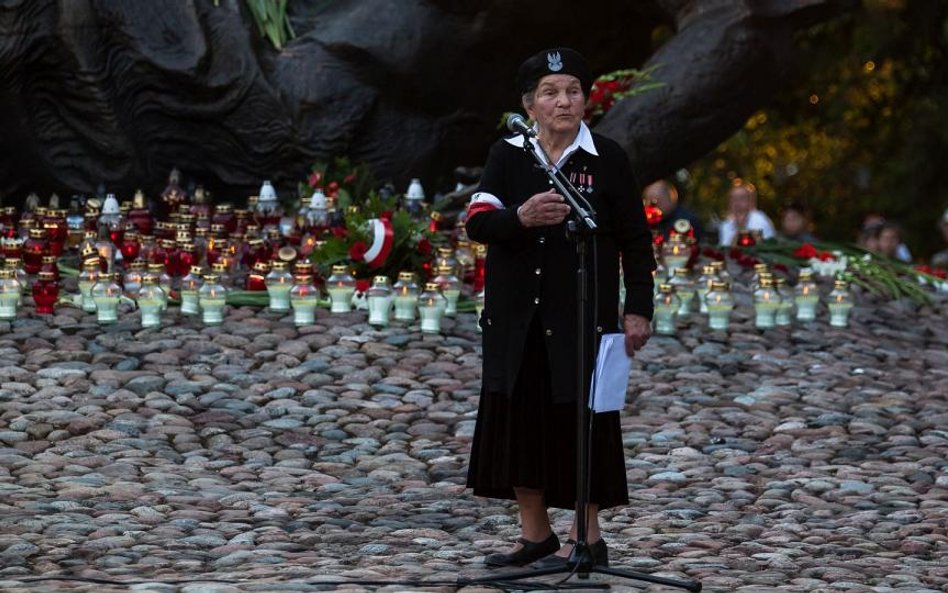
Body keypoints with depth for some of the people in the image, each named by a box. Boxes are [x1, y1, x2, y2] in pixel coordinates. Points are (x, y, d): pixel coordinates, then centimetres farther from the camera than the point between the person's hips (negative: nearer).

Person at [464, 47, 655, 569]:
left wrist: (638, 309, -5)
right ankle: (535, 535, 17)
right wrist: (520, 217, -26)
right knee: (517, 419, 6)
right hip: (517, 318, 3)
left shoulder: (607, 159, -2)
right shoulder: (507, 156, 5)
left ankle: (588, 539, 8)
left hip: (583, 316, -3)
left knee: (579, 423, -2)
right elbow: (476, 223, -6)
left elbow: (636, 241, 0)